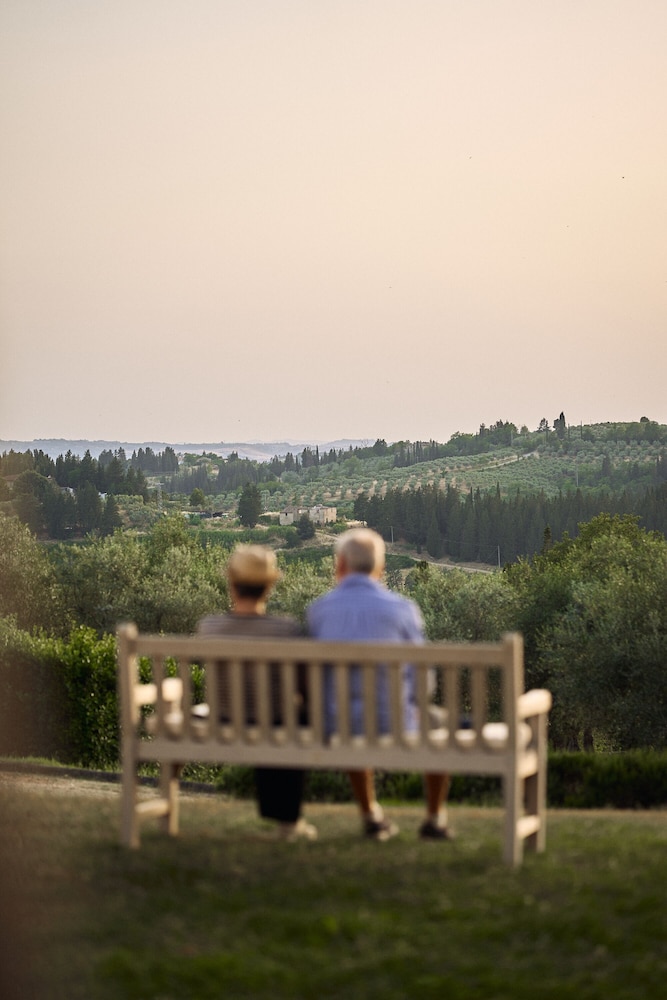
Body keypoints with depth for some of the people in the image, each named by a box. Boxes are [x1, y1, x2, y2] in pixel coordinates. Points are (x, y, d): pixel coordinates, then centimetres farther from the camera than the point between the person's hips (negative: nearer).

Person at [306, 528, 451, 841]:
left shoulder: (318, 610, -2)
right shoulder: (403, 609, -8)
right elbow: (419, 679, -3)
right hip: (392, 726, -2)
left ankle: (370, 816, 41)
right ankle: (435, 819, 37)